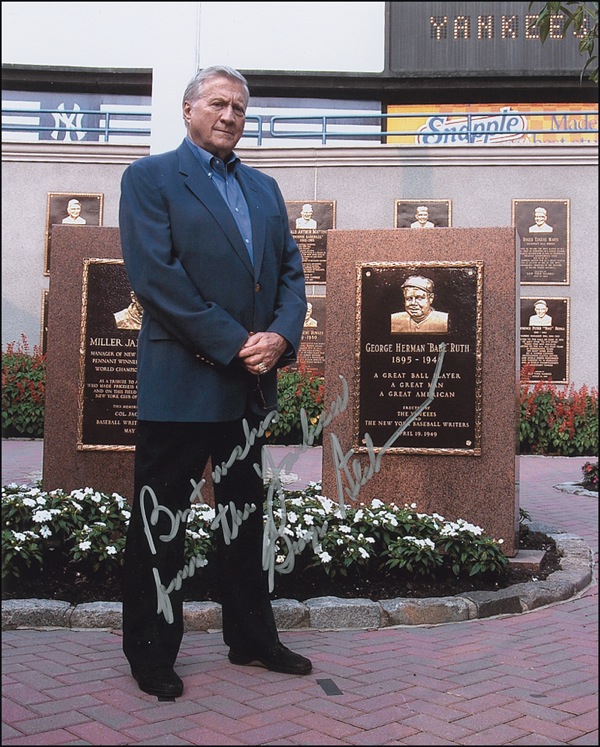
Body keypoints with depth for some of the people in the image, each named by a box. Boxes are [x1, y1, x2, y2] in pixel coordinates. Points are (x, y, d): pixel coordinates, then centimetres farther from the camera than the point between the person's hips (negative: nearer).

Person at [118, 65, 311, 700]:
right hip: (181, 380, -6)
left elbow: (291, 272, 11)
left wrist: (280, 336, -9)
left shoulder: (264, 188, 17)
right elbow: (155, 275, -14)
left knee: (244, 517, 16)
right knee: (160, 524, 4)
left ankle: (252, 639, 30)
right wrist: (233, 344, -17)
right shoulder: (150, 177, -2)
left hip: (251, 382, 7)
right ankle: (151, 655, 19)